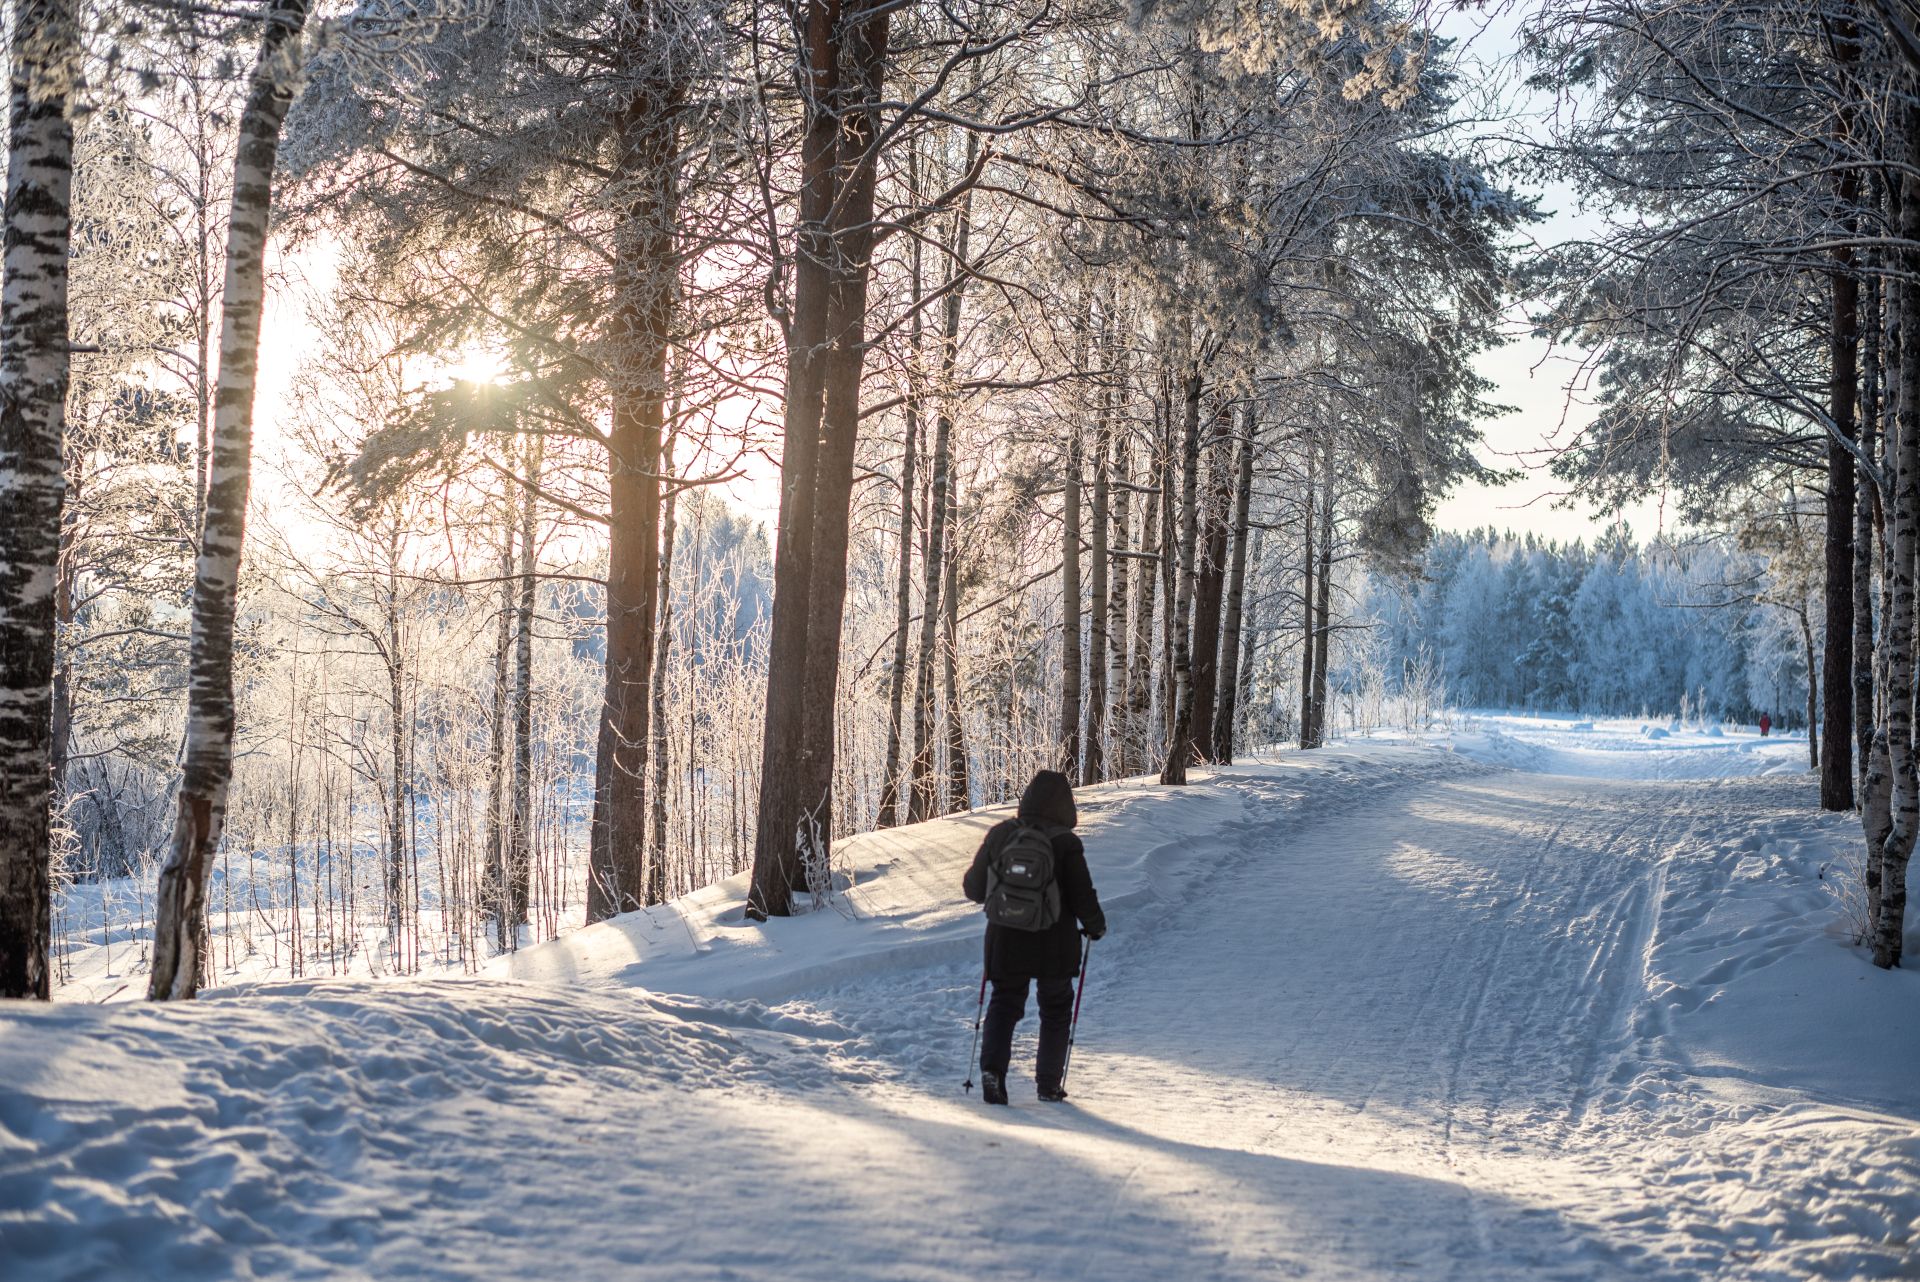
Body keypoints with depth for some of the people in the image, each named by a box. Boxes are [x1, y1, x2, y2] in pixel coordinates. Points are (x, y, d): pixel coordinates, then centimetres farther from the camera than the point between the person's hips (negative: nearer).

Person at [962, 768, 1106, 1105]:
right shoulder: (1065, 842, -14)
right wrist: (1096, 925, 8)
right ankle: (1049, 1083, 18)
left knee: (1004, 1005, 11)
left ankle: (992, 1068, -11)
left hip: (1006, 941, 2)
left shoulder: (999, 834, -3)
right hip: (1054, 946, -2)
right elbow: (1082, 897, -12)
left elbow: (973, 888, 5)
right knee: (1055, 1010, 15)